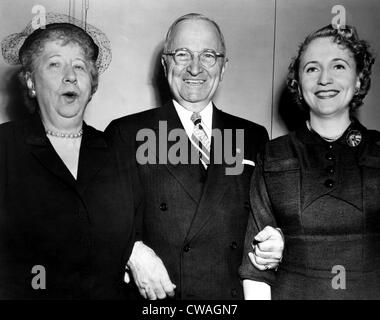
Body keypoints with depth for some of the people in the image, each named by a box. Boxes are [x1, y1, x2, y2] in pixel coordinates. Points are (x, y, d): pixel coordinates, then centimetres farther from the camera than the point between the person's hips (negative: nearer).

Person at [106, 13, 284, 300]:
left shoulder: (254, 138, 5)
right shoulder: (126, 133, -3)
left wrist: (275, 243, -8)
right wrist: (132, 251, -21)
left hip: (237, 293, 3)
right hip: (155, 298, -2)